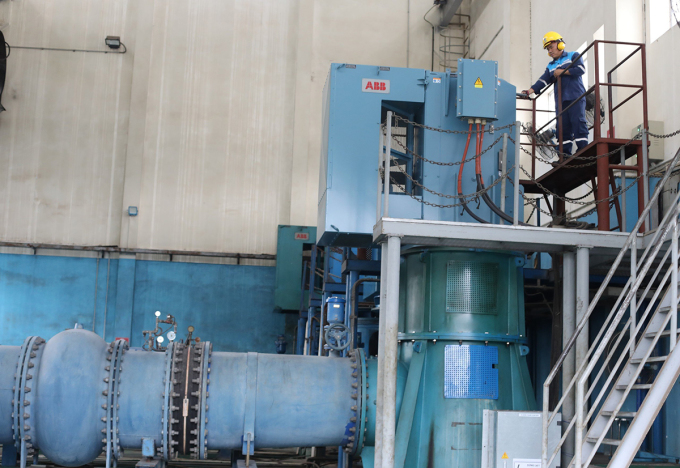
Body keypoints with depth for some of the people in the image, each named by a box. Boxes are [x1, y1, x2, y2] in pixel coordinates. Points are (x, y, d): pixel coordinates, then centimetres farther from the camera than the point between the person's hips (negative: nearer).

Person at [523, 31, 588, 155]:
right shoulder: (550, 67, 22)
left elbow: (581, 69, -7)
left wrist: (562, 72, -4)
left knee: (578, 122, -14)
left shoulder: (573, 56, 10)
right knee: (563, 128, 0)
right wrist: (530, 91, -8)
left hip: (575, 98, -5)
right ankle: (565, 155, 0)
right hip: (560, 100, 5)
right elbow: (543, 81, 8)